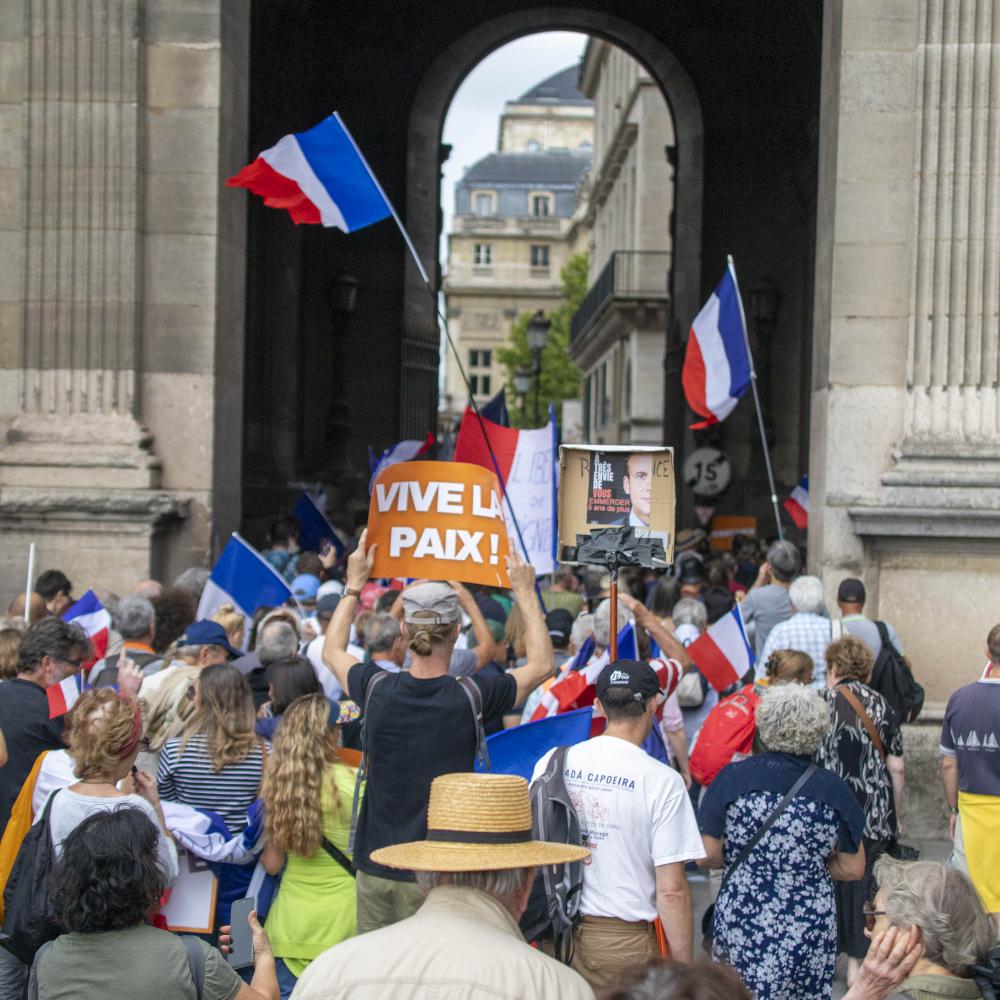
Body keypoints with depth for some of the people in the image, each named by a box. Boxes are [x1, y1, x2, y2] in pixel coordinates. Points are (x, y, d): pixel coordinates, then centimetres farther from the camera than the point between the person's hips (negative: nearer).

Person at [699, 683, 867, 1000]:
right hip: (811, 927, 1)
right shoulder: (831, 788, -4)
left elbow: (707, 854, -5)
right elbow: (853, 868, 2)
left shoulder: (733, 778, -7)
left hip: (740, 923, -1)